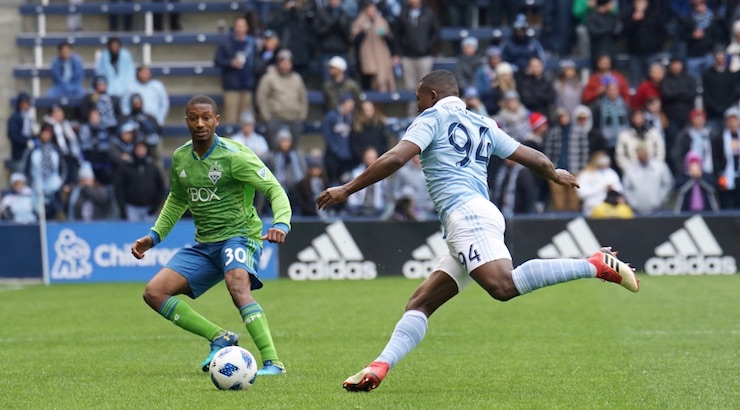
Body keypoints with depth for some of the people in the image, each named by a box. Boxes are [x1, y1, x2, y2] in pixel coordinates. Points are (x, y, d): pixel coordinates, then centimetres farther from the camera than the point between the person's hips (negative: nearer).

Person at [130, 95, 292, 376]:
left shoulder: (233, 155, -13)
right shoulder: (180, 158, 6)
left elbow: (274, 189, -15)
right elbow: (177, 200, 25)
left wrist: (281, 224, -33)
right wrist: (154, 236, 16)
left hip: (239, 235, -7)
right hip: (204, 244, 7)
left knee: (237, 286, -37)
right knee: (154, 293, -6)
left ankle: (272, 362, -41)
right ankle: (220, 337, -4)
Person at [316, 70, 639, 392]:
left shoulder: (433, 118, 7)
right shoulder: (483, 126, 27)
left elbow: (394, 159, -7)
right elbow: (536, 160, 27)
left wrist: (346, 190, -2)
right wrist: (556, 175, 50)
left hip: (465, 213, -10)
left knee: (504, 286, -30)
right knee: (419, 303, 7)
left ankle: (597, 265, -31)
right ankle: (379, 367, -6)